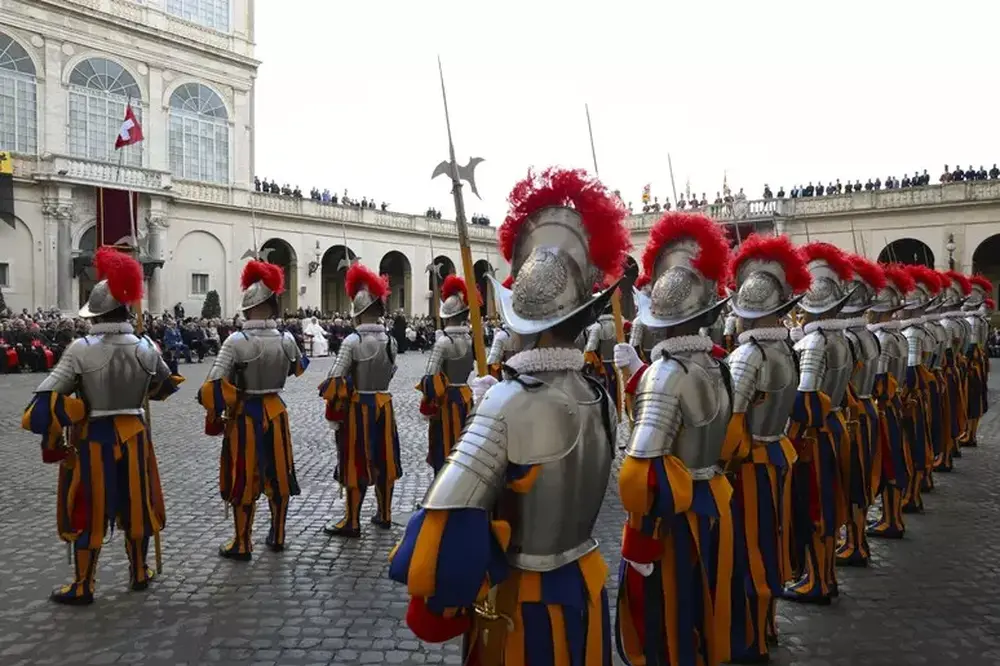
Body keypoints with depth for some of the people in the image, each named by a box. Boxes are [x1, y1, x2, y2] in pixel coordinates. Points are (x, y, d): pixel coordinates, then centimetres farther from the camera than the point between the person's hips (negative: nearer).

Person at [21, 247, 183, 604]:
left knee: (88, 511, 9)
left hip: (91, 438, -3)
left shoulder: (80, 349, -15)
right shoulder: (146, 347, -6)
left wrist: (53, 438, 0)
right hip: (134, 435, 3)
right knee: (135, 504, 16)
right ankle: (139, 573, 30)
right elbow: (165, 386, 12)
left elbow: (47, 399, -14)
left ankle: (82, 586, 21)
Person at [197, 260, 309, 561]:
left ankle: (242, 545, 19)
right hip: (276, 412, 3)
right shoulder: (286, 339, -6)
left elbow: (213, 386, -18)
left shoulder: (236, 341, -17)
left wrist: (215, 417, -3)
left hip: (244, 416, -3)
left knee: (244, 480, 8)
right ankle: (277, 537, 28)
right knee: (278, 476, 15)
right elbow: (298, 368, 16)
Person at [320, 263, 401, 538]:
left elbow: (334, 382, -16)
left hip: (358, 408, -5)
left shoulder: (353, 341, -16)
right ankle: (384, 515, 25)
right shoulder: (390, 340, 0)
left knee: (357, 463, 3)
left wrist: (334, 415, -7)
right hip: (384, 405, 5)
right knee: (383, 461, 14)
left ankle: (352, 522, 11)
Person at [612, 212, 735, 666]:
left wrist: (642, 534, -19)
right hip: (710, 505, 8)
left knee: (665, 627, 9)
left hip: (671, 517, -8)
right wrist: (637, 372, 17)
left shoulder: (666, 372, -24)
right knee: (698, 611, 25)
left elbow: (642, 472, -30)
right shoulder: (712, 364, 1)